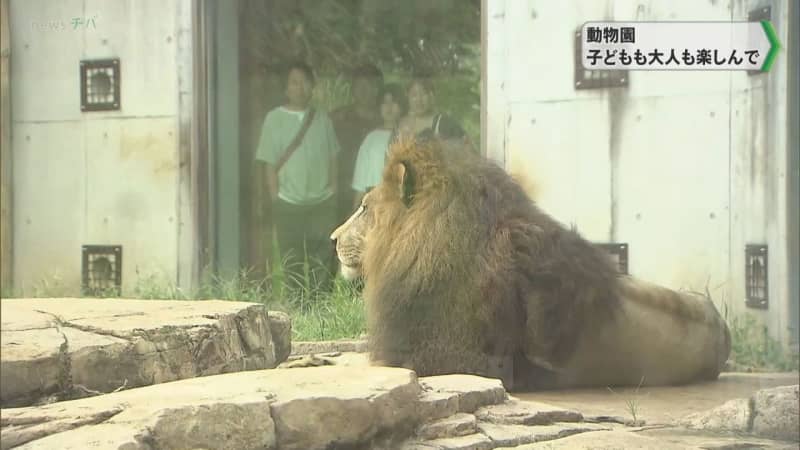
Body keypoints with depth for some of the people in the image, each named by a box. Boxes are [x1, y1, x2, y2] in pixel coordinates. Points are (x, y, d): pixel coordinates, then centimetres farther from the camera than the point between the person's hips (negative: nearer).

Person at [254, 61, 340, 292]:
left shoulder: (322, 119, 8)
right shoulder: (275, 119, 0)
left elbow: (332, 159, 12)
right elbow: (271, 165, -1)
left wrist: (333, 193, 4)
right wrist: (276, 201, -6)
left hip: (322, 203, 2)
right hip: (289, 204, -2)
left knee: (323, 266, 0)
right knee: (292, 267, 0)